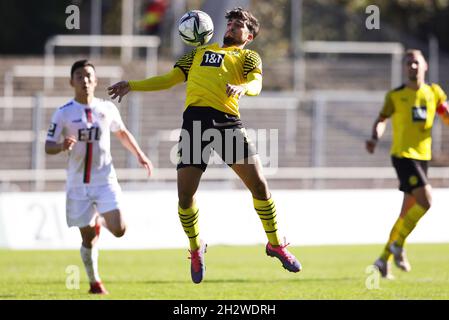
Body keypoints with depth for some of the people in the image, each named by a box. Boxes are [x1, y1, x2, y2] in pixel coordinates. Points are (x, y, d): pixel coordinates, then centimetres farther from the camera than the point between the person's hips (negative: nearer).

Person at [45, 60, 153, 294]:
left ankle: (100, 219, 21)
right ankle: (94, 282, 23)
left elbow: (122, 133, 21)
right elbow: (48, 147, -5)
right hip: (78, 185, -1)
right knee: (89, 238, 1)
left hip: (105, 180, 1)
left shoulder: (107, 109, 3)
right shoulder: (63, 114, -5)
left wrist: (139, 155, 13)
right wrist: (62, 146, -27)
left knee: (119, 230, -14)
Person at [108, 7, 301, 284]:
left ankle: (275, 244, 9)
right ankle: (196, 250, 19)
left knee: (259, 184, -11)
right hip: (195, 118, 3)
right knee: (185, 194, -5)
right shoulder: (200, 53, 31)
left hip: (226, 120, -3)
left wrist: (242, 87, -25)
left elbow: (256, 84, -2)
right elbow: (168, 80, 33)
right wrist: (132, 85, 25)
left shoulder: (248, 57, 19)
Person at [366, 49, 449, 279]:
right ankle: (398, 244, -5)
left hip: (423, 156, 5)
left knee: (408, 212, 7)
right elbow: (381, 120, 1)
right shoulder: (396, 95, -1)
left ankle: (384, 259, 16)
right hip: (403, 155, -5)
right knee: (426, 200, -20)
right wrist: (375, 138, -19)